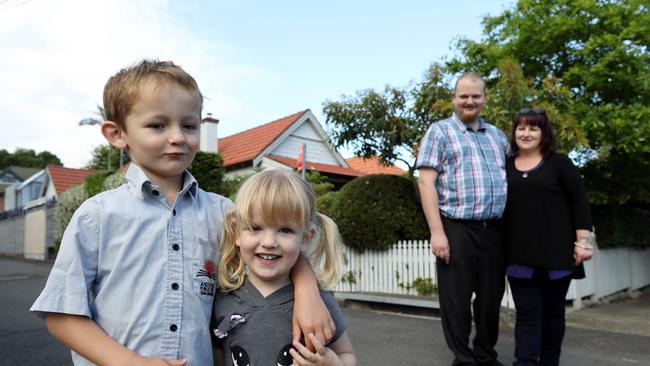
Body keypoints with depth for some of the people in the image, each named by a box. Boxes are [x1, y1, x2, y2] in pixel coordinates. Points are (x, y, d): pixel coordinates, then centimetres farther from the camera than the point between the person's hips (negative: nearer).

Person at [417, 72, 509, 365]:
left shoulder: (497, 135, 17)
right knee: (457, 299, 3)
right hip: (457, 229, -5)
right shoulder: (440, 131, 1)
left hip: (494, 230, 5)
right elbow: (426, 181, -8)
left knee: (492, 297, 13)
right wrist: (437, 232, -15)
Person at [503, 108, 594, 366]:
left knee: (552, 310, 10)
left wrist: (583, 241, -8)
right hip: (520, 255, 1)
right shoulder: (505, 167, 8)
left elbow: (579, 204, -1)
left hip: (556, 252, -1)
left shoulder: (559, 163, 2)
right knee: (527, 312, 0)